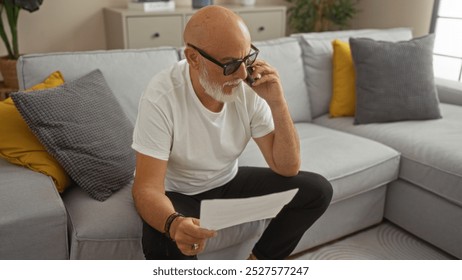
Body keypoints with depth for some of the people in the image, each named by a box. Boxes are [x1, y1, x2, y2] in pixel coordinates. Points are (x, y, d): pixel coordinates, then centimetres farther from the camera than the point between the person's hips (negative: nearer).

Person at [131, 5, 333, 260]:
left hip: (229, 183, 5)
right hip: (177, 193, -4)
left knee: (317, 190, -7)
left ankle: (259, 261, 9)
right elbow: (147, 187, -28)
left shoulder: (250, 88, -16)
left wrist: (276, 102, -28)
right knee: (162, 245, -37)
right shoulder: (161, 98, -28)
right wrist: (174, 224, -51)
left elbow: (287, 168, -14)